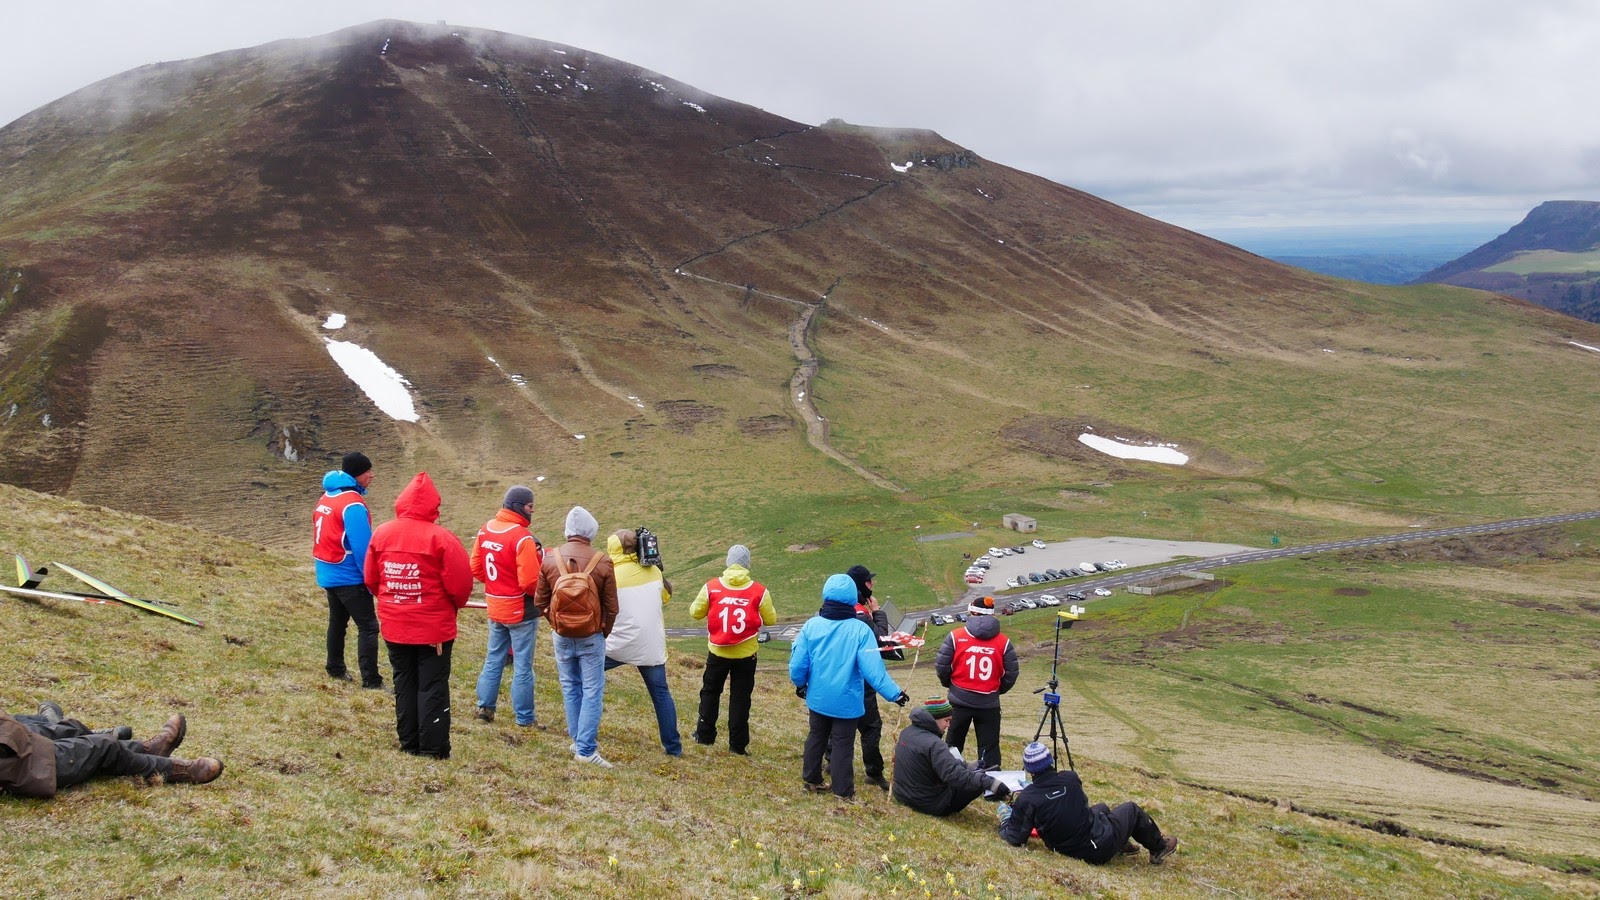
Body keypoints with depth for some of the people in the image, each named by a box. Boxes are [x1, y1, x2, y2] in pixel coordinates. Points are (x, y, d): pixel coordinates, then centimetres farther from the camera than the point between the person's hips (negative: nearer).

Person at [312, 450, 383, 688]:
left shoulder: (327, 497, 9)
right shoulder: (352, 504, -19)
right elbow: (362, 546, -21)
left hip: (328, 575, 9)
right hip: (350, 577, -9)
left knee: (337, 622, 21)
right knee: (368, 627, -7)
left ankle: (335, 669, 31)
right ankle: (371, 681, -11)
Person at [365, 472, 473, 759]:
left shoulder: (381, 534, -2)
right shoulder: (440, 538, -17)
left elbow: (371, 579, 6)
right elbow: (461, 583, -15)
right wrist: (454, 605, 6)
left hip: (394, 626, 4)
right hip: (434, 626, -4)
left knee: (404, 684, 16)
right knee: (433, 687, 4)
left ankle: (409, 744, 22)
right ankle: (433, 749, 6)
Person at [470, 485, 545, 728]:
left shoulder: (485, 529, 1)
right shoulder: (522, 537, -22)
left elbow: (476, 568, 7)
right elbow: (530, 581, -24)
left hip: (495, 607, 7)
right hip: (521, 610, -7)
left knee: (494, 659, 19)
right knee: (522, 665, 4)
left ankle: (484, 707, 24)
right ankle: (525, 718, 11)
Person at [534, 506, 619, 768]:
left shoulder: (550, 559, -5)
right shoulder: (602, 562, -13)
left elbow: (540, 600, 4)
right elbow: (611, 606, -5)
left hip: (561, 636, 3)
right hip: (591, 638, -3)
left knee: (570, 688, 17)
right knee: (592, 691, 3)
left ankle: (579, 741, 24)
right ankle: (585, 749, -1)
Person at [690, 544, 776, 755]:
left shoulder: (711, 587, -9)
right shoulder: (759, 591, -11)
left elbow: (695, 612, 1)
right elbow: (771, 619, -1)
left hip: (717, 652, 1)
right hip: (746, 654, -1)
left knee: (710, 692, 20)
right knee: (740, 698, 8)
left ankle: (705, 734, 28)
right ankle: (738, 744, 10)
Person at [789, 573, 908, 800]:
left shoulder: (812, 625, -9)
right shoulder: (860, 630, -17)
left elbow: (797, 663, -6)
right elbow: (873, 668, -22)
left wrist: (800, 684, 15)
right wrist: (895, 693, -16)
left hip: (818, 698, 3)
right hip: (846, 700, -3)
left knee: (816, 737, 22)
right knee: (843, 744, 7)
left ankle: (811, 780, 34)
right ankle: (843, 791, 13)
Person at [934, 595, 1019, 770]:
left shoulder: (956, 636, -6)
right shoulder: (1003, 641, -2)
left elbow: (941, 666, -5)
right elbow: (1011, 674, -1)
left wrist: (949, 684, 14)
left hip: (960, 701, 0)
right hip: (989, 704, 0)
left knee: (952, 746, 15)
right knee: (989, 748, 7)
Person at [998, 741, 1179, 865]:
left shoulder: (1026, 799, -16)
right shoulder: (1070, 778, -12)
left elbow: (1015, 839, -15)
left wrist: (1004, 816, 5)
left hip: (1070, 850, 3)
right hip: (1101, 847, -3)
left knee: (1101, 808, 31)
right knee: (1132, 810, 24)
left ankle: (1121, 845, 44)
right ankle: (1159, 849, 41)